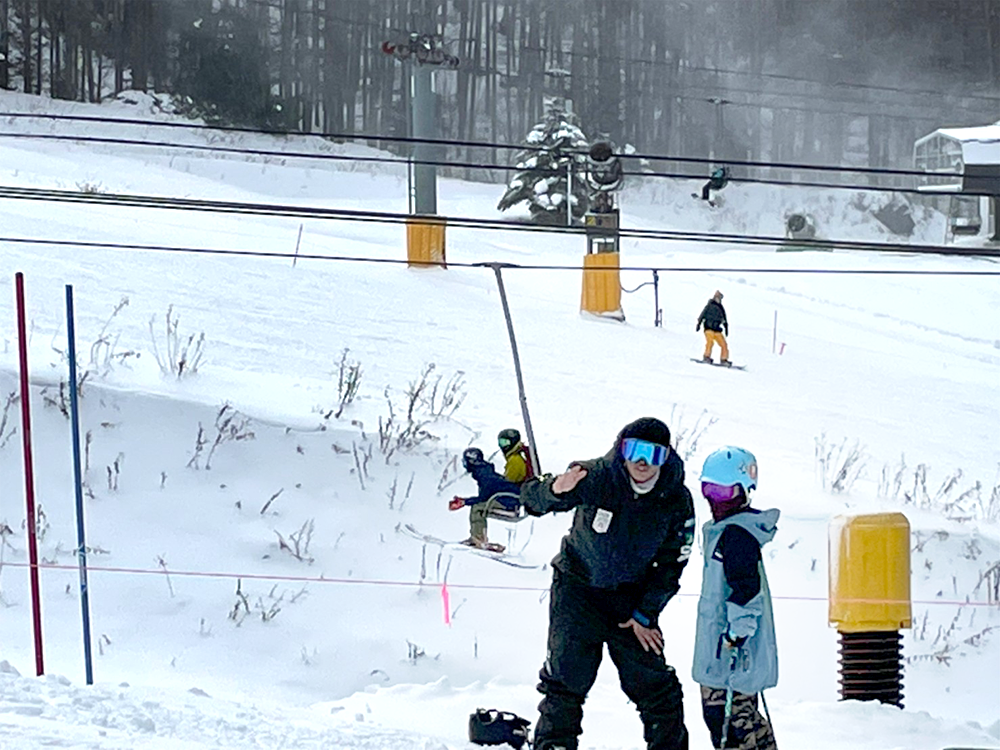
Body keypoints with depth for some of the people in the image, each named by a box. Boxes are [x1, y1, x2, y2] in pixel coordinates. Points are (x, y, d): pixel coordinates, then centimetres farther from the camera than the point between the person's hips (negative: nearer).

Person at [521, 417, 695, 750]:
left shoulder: (677, 501, -14)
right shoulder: (595, 478, -22)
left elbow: (671, 564, -3)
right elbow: (532, 498, -24)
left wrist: (646, 614, -7)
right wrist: (556, 490, -47)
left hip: (632, 595, 2)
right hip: (578, 586, -2)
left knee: (654, 683, 3)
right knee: (566, 677, -5)